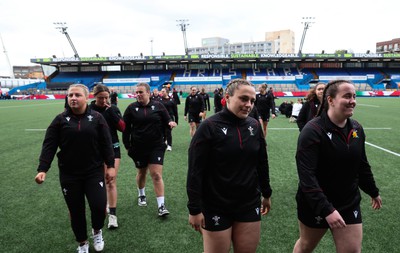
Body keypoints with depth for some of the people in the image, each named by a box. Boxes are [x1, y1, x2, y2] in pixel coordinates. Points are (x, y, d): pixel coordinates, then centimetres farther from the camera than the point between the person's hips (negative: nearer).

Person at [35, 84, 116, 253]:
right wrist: (42, 169, -12)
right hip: (69, 175, 1)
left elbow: (106, 144, 0)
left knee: (99, 205, -11)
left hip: (94, 172, -1)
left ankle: (97, 231, 23)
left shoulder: (97, 118, -1)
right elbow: (49, 146, -3)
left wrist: (110, 166, -2)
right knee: (76, 211, 10)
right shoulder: (60, 120, 0)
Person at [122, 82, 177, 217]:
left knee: (156, 175, -6)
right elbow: (126, 128, 4)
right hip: (138, 147, 1)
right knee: (141, 172, 18)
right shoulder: (131, 108, -1)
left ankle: (161, 205, -1)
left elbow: (167, 121, 7)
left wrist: (170, 123, -17)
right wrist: (127, 146, 2)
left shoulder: (158, 105, -1)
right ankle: (141, 195, 45)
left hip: (156, 146, -1)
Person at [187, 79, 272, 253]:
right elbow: (195, 170, -14)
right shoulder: (209, 127, -15)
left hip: (249, 205, 5)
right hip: (216, 208, -4)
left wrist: (266, 193, 18)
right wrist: (194, 209, -14)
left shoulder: (255, 126, 1)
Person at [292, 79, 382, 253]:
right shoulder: (313, 131, -22)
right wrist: (326, 209, -32)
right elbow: (306, 176, -28)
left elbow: (362, 165, 14)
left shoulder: (357, 129, 0)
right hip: (315, 206, -5)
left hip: (349, 205, 5)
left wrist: (373, 192, 24)